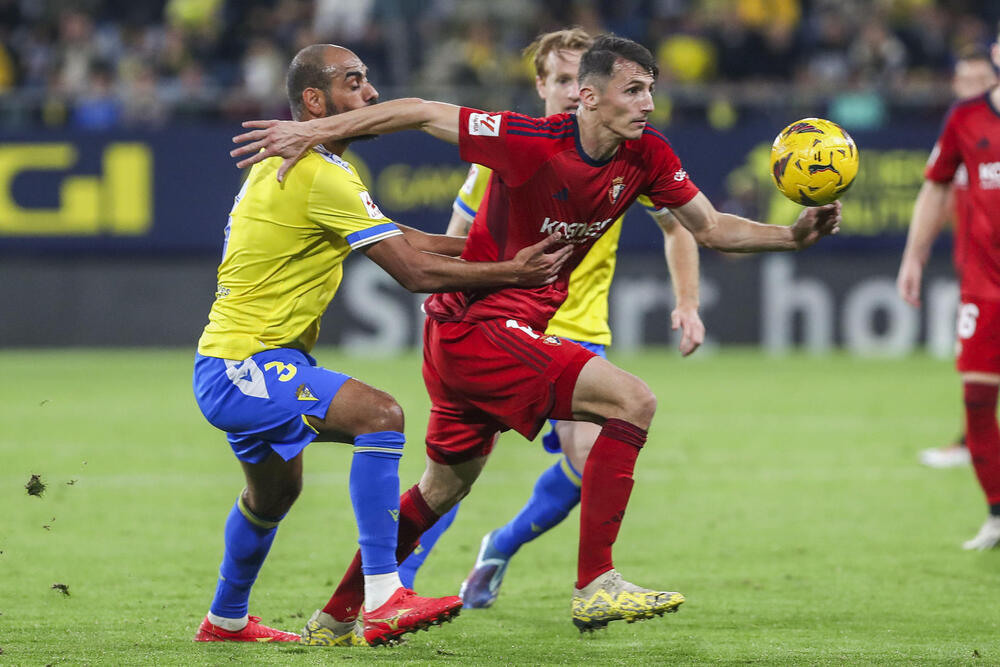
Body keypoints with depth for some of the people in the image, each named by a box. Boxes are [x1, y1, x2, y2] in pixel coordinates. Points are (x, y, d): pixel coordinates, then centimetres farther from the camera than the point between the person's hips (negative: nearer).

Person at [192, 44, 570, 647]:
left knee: (275, 492, 31)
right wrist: (512, 272, -10)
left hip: (229, 367, 11)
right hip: (245, 368, -11)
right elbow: (414, 270, -19)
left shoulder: (284, 163, 13)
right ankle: (382, 602, -33)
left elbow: (399, 240, 17)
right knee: (379, 414, -26)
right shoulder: (322, 175, -19)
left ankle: (225, 620, 53)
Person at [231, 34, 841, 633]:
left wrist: (793, 235, -8)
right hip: (479, 328, -9)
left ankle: (337, 615, 37)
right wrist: (313, 131, -15)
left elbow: (712, 228, 7)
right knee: (634, 401, -19)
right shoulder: (534, 142, -22)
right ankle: (595, 586, -19)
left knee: (444, 488, 23)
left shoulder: (647, 157, -1)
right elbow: (421, 113, -16)